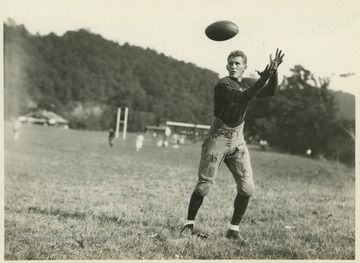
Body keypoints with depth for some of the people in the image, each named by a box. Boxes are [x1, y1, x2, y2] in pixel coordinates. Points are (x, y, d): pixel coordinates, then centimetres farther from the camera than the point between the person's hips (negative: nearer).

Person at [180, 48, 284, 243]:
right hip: (218, 139, -5)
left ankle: (233, 230, 9)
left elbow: (271, 92, -5)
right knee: (204, 185, -2)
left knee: (247, 188, -3)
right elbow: (242, 98, -30)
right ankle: (189, 225, 15)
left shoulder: (248, 83, 8)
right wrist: (263, 79, -39)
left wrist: (274, 72, -20)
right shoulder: (223, 85, -13)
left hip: (237, 140, 6)